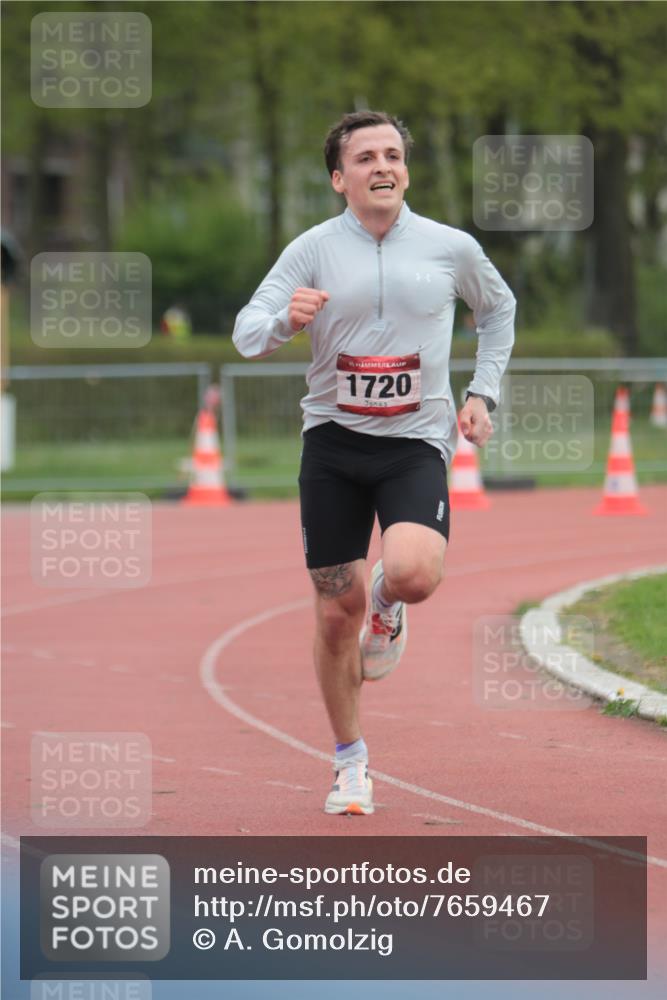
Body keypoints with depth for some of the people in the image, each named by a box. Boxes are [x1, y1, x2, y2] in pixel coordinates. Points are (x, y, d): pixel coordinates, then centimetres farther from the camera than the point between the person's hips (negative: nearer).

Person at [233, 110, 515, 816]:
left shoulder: (451, 248, 2)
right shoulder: (313, 250, -1)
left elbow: (498, 309, 22)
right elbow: (246, 334, -7)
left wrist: (482, 392, 11)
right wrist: (286, 319, -29)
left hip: (416, 442, -1)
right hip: (333, 441, 1)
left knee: (414, 573, -27)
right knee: (337, 611, 3)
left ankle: (388, 605, 12)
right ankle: (350, 760, 22)